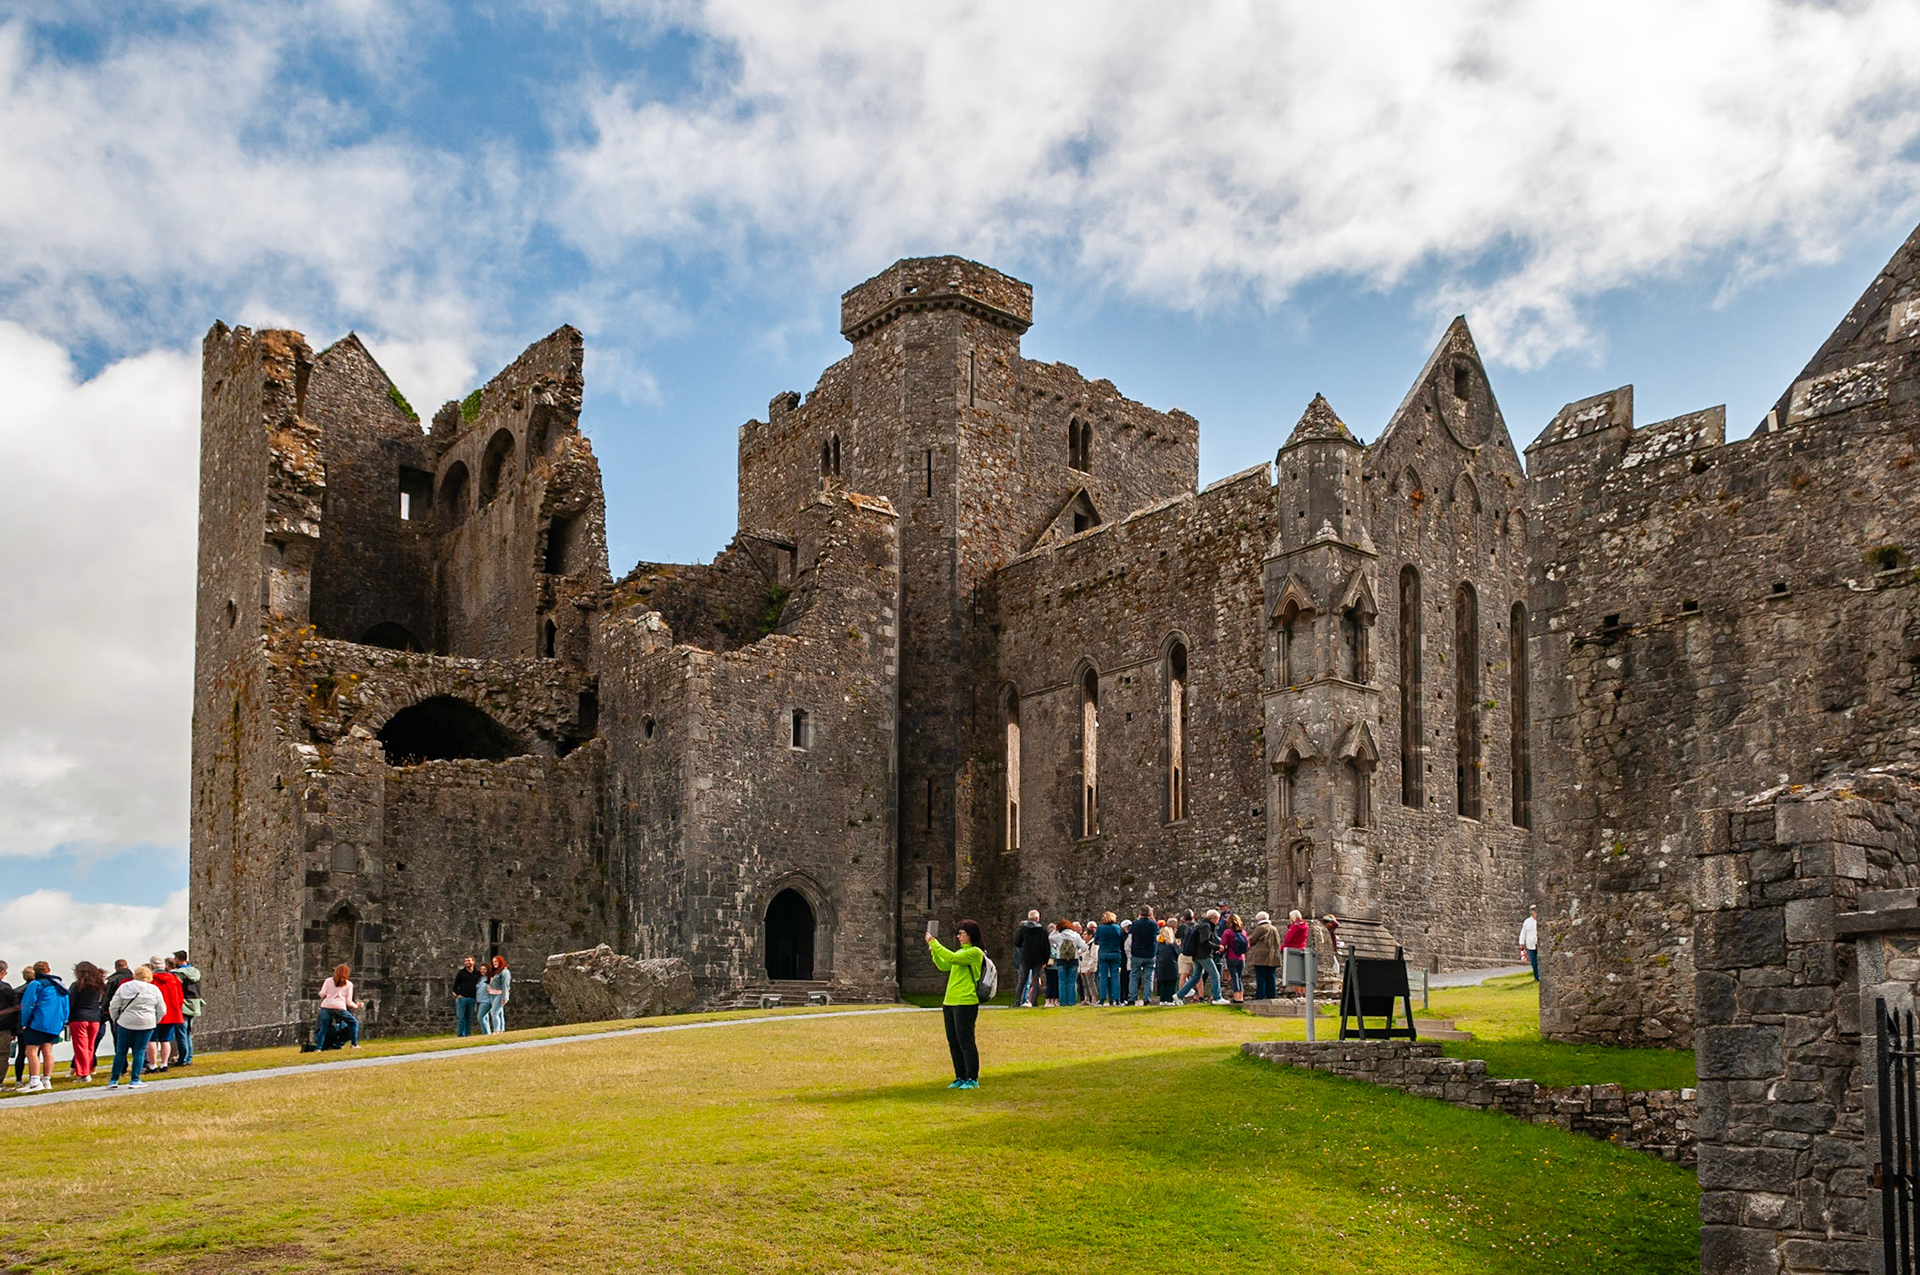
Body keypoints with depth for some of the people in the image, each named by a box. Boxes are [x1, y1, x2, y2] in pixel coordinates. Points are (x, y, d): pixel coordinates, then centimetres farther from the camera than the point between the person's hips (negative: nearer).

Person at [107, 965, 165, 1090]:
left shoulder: (124, 987, 4)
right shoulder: (154, 989, 2)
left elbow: (113, 1006, 2)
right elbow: (162, 1010, 4)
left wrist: (115, 1019, 16)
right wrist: (154, 1021, 18)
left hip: (125, 1023, 1)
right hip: (146, 1024, -1)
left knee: (120, 1052, 9)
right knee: (139, 1052, 4)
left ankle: (114, 1080, 11)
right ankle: (135, 1080, 2)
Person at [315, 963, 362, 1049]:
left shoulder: (328, 981, 17)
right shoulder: (348, 984, 12)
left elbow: (322, 994, 11)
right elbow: (348, 1001, 9)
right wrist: (356, 1006, 25)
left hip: (326, 1007, 2)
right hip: (340, 1008, -2)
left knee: (323, 1028, 11)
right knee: (354, 1023, 14)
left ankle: (318, 1047, 0)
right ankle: (354, 1044, 7)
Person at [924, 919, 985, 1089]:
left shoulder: (975, 952, -10)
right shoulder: (961, 951, 19)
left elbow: (952, 958, -21)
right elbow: (944, 966, 21)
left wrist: (935, 943, -14)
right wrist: (933, 950, 11)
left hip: (966, 1003, -9)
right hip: (950, 1002, 9)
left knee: (965, 1041, -6)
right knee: (953, 1042, 11)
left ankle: (972, 1079, 2)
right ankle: (961, 1078, 19)